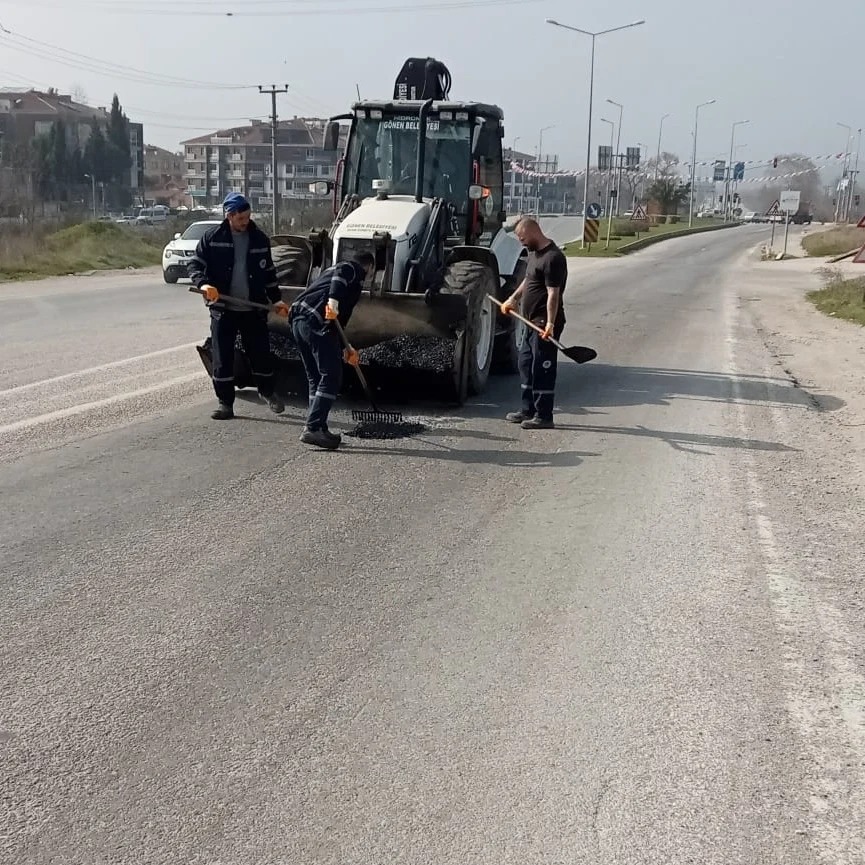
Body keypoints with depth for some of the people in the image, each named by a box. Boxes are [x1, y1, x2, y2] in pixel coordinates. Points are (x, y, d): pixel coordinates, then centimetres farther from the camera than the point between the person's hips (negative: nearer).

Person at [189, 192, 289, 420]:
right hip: (223, 309, -2)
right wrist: (203, 284, -21)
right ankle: (225, 402, 11)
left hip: (254, 308, 2)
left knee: (260, 352, 8)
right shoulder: (213, 238, -3)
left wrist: (276, 299, 9)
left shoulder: (260, 239, 5)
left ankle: (267, 391, 32)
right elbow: (195, 266, -1)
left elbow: (269, 272, 14)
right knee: (222, 357, 0)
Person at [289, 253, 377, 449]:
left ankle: (319, 429, 16)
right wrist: (334, 301, -30)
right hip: (317, 322, -9)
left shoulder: (331, 269, 36)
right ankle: (313, 429, -14)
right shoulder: (356, 270, 10)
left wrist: (345, 348, 41)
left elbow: (340, 318, 38)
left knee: (315, 378, 15)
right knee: (331, 376, -7)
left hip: (298, 320, 9)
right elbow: (341, 275, -17)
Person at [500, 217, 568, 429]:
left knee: (542, 368, -6)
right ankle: (528, 410, 26)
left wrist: (550, 324, -29)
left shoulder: (553, 258, -19)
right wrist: (513, 298, 24)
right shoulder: (534, 253, 13)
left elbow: (553, 293, -24)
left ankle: (543, 416, 0)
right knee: (526, 364, 16)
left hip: (545, 324, -11)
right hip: (533, 321, 11)